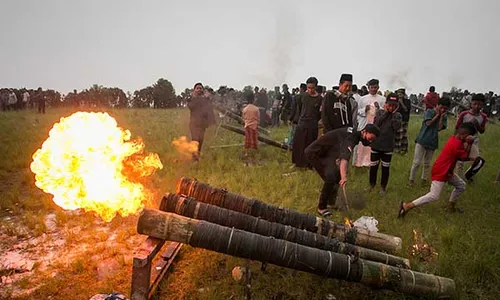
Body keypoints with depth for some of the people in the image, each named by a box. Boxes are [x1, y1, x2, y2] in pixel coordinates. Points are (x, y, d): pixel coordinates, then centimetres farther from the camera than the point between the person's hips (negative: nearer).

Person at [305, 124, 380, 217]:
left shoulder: (354, 133, 4)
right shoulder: (351, 138, -27)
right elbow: (345, 157, -46)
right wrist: (344, 177, -60)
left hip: (324, 153, 10)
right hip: (314, 153, -10)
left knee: (338, 174, 11)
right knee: (330, 178, -18)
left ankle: (331, 201, 27)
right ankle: (321, 208, -3)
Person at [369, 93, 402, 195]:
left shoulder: (397, 115, -1)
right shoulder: (380, 112, -2)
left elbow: (396, 127, -18)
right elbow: (376, 124, -17)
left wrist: (394, 113, -13)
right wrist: (386, 112, -15)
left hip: (388, 146, 0)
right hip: (376, 144, 0)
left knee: (386, 168, 10)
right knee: (373, 167, 10)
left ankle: (383, 187, 25)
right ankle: (372, 185, 28)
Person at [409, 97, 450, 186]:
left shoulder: (444, 117, 7)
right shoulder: (429, 112, -3)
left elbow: (439, 128, -6)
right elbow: (428, 123, -16)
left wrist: (441, 116, -8)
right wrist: (437, 115, -9)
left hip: (433, 142, 4)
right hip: (422, 140, -4)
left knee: (427, 163, 14)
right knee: (417, 162, -5)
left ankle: (424, 179, 26)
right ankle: (411, 180, 5)